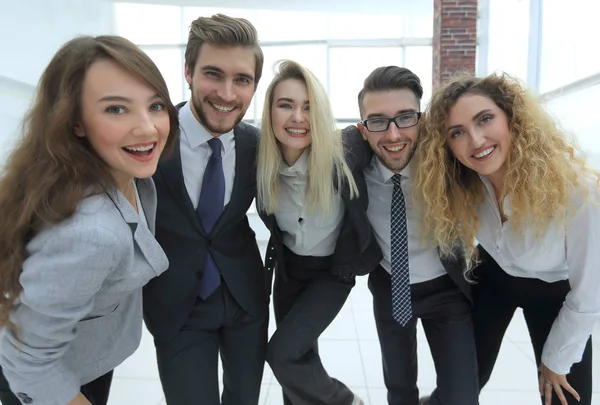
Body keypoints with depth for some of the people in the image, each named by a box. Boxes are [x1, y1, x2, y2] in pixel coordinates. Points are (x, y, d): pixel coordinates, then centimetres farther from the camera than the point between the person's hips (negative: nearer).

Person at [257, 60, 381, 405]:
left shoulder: (342, 155, -27)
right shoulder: (263, 162, -16)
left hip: (333, 272, -4)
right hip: (288, 269, 4)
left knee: (282, 353, -13)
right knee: (300, 357, 16)